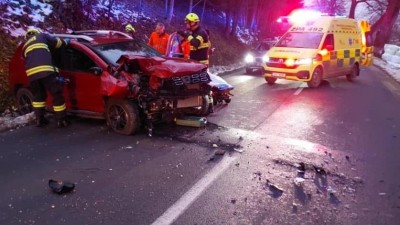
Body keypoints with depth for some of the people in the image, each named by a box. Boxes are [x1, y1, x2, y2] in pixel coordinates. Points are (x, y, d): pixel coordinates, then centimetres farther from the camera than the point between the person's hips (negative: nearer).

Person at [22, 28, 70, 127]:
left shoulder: (25, 46, 33)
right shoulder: (42, 36, 21)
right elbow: (57, 42, 21)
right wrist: (65, 41, 41)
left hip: (31, 72, 5)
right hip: (45, 70, -5)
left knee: (38, 96, 22)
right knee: (57, 95, 2)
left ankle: (39, 119, 23)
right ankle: (62, 120, 3)